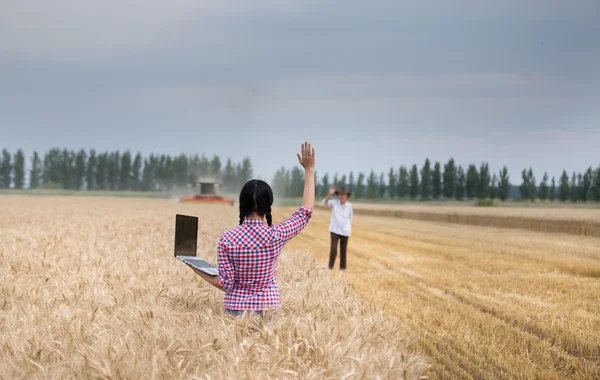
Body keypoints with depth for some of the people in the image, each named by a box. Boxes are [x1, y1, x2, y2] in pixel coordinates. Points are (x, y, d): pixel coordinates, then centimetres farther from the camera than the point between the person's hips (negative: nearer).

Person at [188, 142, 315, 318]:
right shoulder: (276, 235, -10)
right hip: (267, 311, 0)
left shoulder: (228, 238, -10)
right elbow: (306, 212, 5)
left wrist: (200, 272, 7)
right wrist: (309, 170, 9)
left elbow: (226, 284, -9)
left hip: (235, 310, 0)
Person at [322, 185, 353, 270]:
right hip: (334, 230, -2)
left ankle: (342, 267, 22)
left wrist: (350, 230, 17)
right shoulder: (334, 203, -7)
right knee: (333, 249, -12)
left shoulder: (349, 206, -1)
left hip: (345, 231, 2)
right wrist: (330, 194, -43)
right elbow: (325, 202, -26)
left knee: (343, 250, 10)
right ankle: (330, 267, 1)